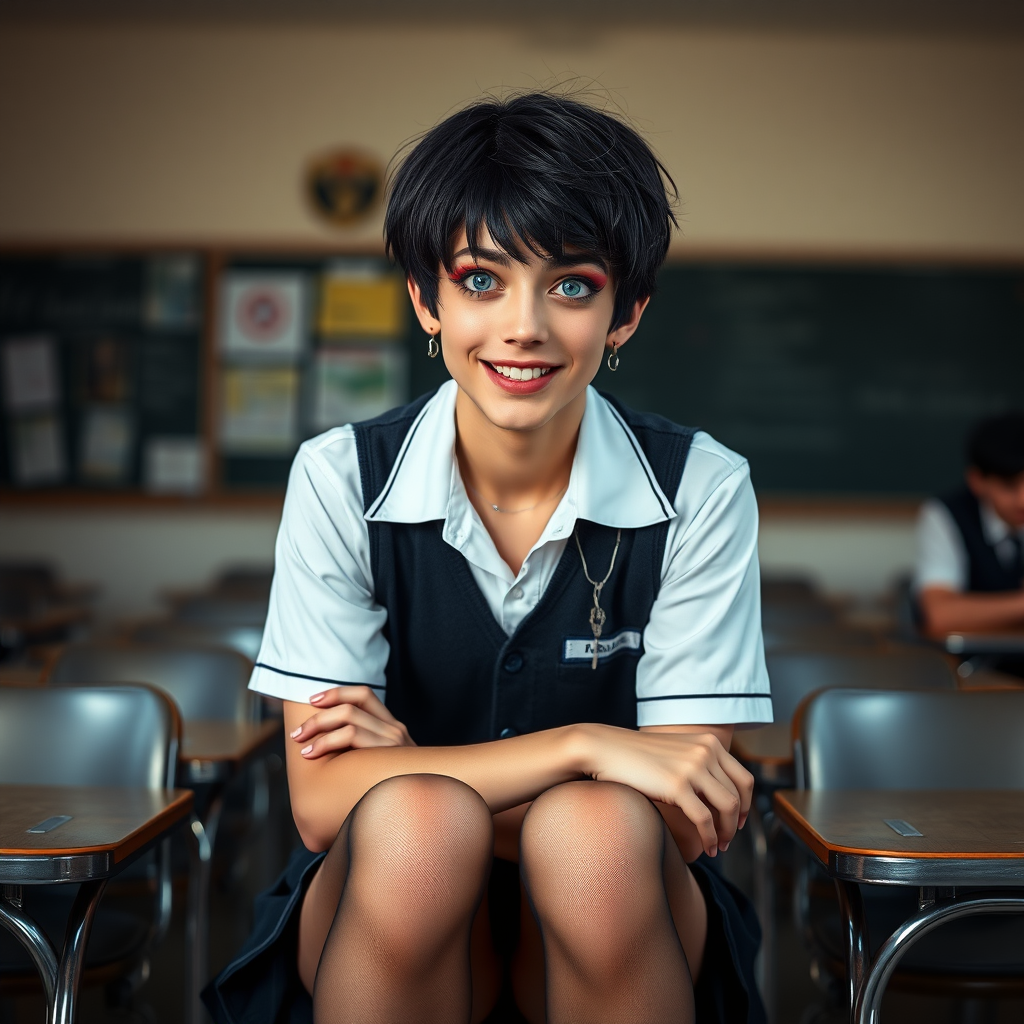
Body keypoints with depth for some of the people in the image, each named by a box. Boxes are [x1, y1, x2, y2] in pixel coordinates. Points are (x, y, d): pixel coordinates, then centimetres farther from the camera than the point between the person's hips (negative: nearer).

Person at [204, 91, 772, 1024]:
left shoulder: (701, 490, -9)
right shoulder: (342, 480, -8)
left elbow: (683, 821, -11)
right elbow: (323, 799, -14)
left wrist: (413, 762, -18)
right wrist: (583, 747, -24)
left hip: (614, 922, 0)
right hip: (390, 912, 0)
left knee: (596, 830, -33)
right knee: (413, 818, -33)